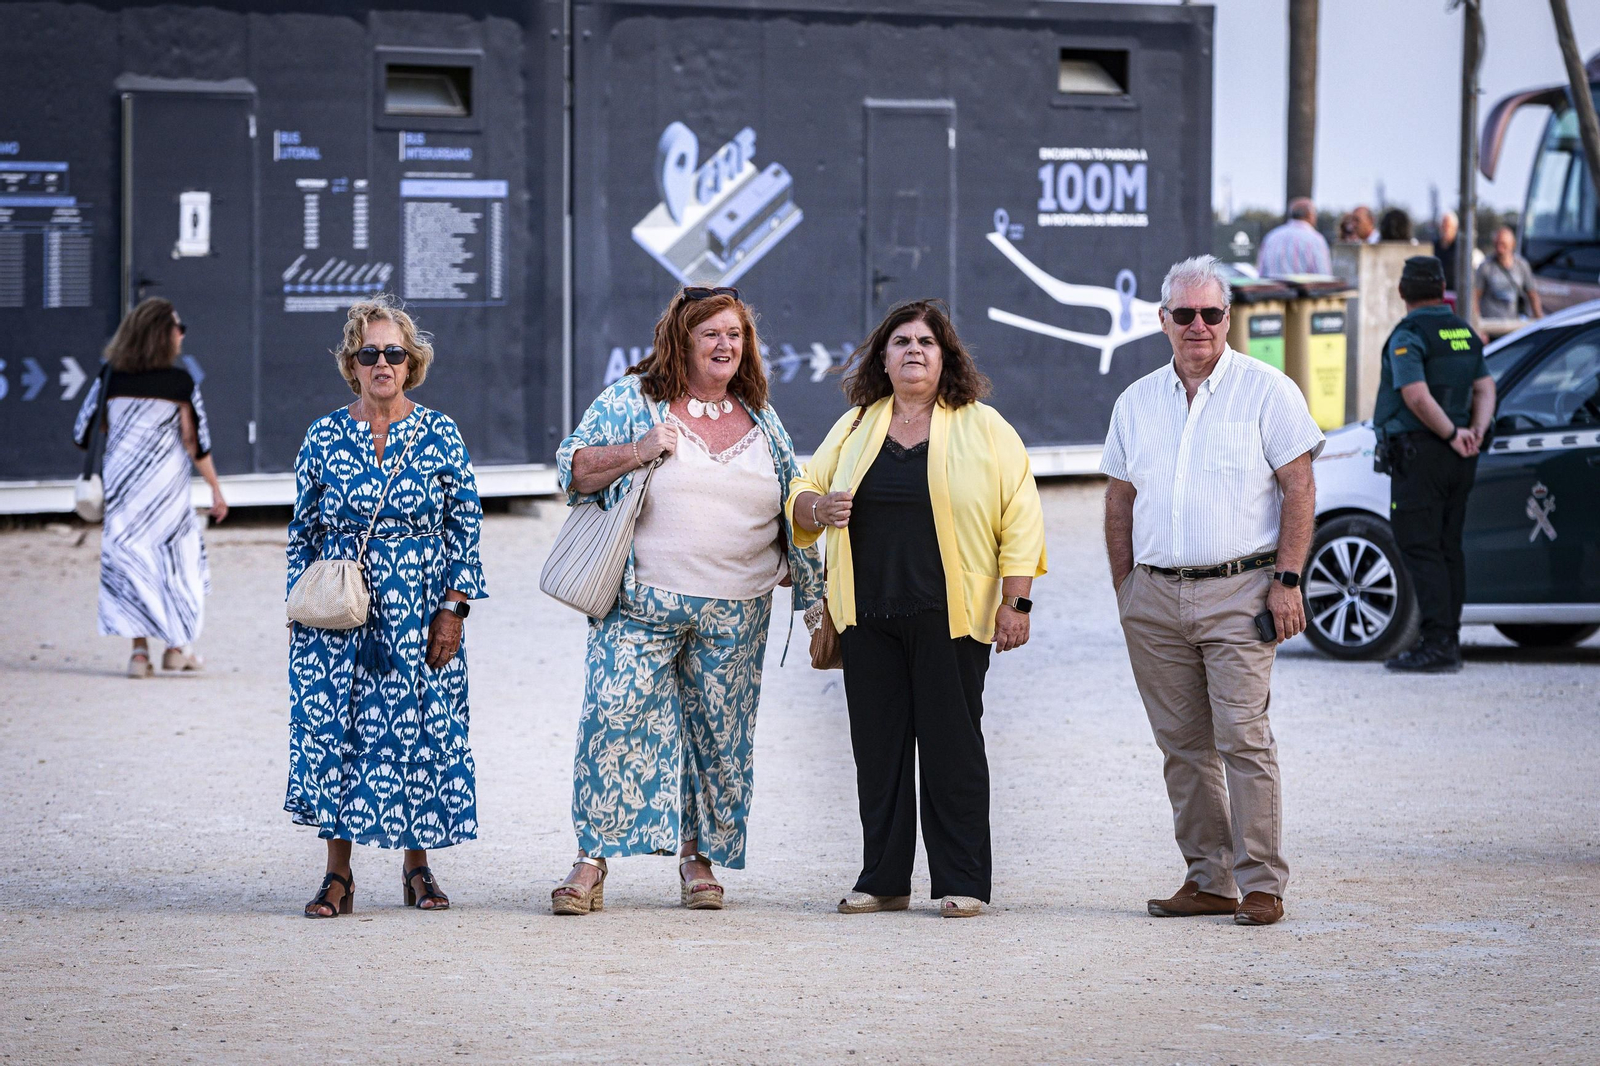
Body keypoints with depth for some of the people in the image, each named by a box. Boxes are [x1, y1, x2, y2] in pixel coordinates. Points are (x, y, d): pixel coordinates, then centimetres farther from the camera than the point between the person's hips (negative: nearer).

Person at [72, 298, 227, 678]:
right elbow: (195, 442, -7)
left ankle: (139, 650, 1)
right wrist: (216, 489, 2)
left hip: (120, 485, 2)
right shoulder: (180, 382, -7)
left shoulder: (110, 380, 0)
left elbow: (83, 434, 3)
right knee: (179, 559, 14)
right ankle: (177, 646, 16)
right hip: (166, 483, -2)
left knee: (127, 561, 8)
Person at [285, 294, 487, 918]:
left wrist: (453, 608, -5)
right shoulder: (324, 438, 4)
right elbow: (303, 532, 9)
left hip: (419, 622, 0)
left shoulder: (439, 436, 2)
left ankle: (417, 867, 17)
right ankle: (338, 875, 4)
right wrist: (298, 611, 4)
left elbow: (466, 526, 2)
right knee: (332, 732, -3)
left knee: (419, 731, 3)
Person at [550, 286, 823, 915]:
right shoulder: (632, 401, 2)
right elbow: (571, 467, 0)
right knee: (614, 717, -12)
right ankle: (592, 861, -8)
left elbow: (793, 507, 23)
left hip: (735, 615, 3)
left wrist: (805, 584, 14)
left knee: (720, 733, 4)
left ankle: (698, 857, 16)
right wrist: (638, 452, -14)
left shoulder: (761, 420, 13)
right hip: (642, 604, -3)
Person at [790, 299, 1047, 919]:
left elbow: (1019, 517, 0)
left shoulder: (984, 428, 4)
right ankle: (883, 881, 11)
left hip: (949, 617, -3)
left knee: (952, 746, -3)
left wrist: (1015, 602, -7)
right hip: (870, 618, 3)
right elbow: (801, 497, 20)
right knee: (878, 747, 4)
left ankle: (963, 884, 3)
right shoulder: (855, 427, 14)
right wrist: (819, 507, -5)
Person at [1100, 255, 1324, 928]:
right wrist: (1124, 591, 11)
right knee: (1183, 745, 6)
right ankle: (1209, 879, 13)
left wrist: (1287, 580, -10)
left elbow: (1299, 489, -3)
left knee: (1242, 736, -10)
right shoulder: (1136, 402, 14)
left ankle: (1261, 883, -6)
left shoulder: (1266, 391, 0)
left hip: (1238, 591, -5)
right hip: (1154, 596, 5)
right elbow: (1119, 504, 18)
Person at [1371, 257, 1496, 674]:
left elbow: (1417, 396, -22)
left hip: (1419, 452, -8)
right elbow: (1485, 388, 12)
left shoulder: (1408, 336, -11)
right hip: (1458, 463, 8)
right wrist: (1475, 432, -1)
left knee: (1420, 549, -8)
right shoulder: (1464, 332, 13)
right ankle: (1448, 640, 10)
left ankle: (1438, 644, -15)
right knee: (1448, 548, 10)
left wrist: (1452, 435, -13)